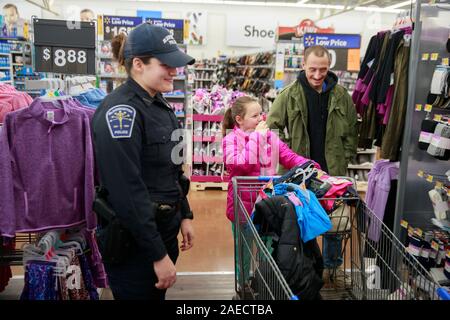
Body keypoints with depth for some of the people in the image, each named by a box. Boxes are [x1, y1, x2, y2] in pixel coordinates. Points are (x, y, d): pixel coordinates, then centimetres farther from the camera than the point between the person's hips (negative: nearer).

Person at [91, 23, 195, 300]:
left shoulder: (158, 105, 8)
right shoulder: (121, 111, -21)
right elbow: (127, 192, -25)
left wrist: (185, 215, 12)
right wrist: (158, 255, -22)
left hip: (164, 231, 9)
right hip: (134, 243, -8)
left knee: (158, 295, 22)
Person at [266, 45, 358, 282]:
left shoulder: (341, 96, -1)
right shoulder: (289, 95, -6)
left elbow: (351, 131, 7)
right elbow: (271, 128, -1)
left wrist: (344, 159, 0)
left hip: (332, 172, 2)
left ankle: (331, 266, 34)